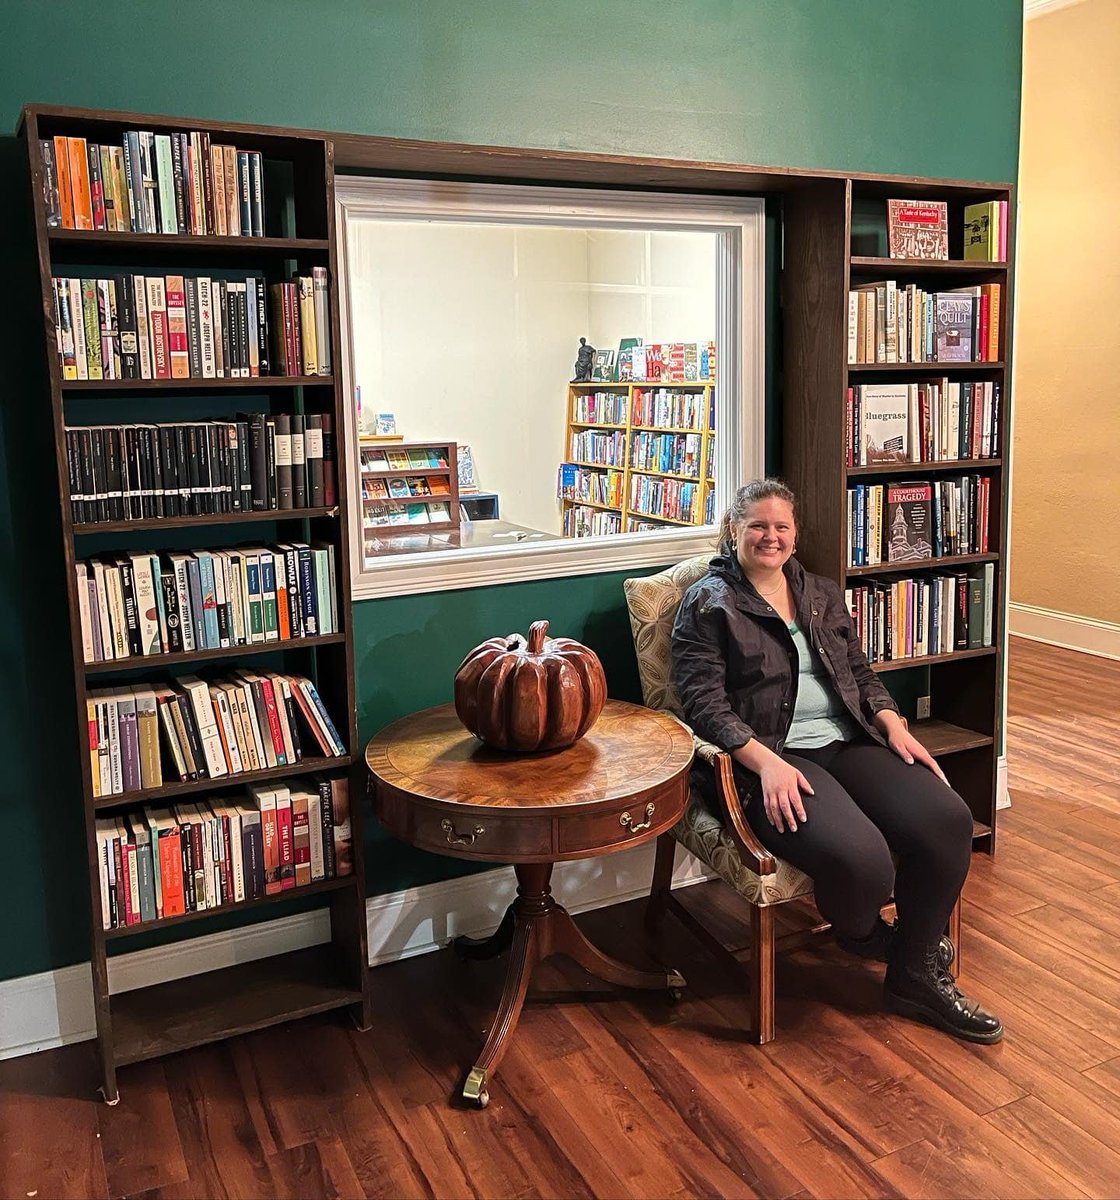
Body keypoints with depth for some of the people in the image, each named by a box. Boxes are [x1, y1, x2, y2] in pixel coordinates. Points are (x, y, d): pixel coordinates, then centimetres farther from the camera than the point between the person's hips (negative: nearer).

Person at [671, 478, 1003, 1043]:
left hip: (846, 742, 7)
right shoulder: (708, 604, 0)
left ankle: (917, 977, 3)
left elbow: (860, 672, 23)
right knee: (861, 857, -32)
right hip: (767, 759, -6)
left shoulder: (821, 593, 20)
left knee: (947, 819, -18)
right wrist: (766, 763, -23)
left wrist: (895, 725, 3)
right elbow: (704, 702, -9)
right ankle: (863, 933, 9)